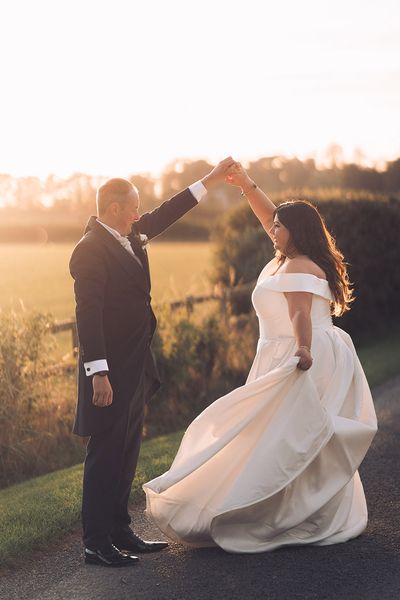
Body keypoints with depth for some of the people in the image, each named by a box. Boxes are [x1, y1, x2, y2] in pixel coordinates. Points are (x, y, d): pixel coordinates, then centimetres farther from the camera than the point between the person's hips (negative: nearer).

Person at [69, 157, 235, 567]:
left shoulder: (128, 237, 10)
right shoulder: (90, 250, -17)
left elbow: (165, 215, 24)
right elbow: (87, 314, -22)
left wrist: (212, 179, 26)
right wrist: (98, 373, -26)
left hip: (135, 368, 10)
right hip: (111, 371, -9)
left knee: (126, 453, 14)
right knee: (105, 454, -4)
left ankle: (119, 532, 24)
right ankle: (96, 543, 3)